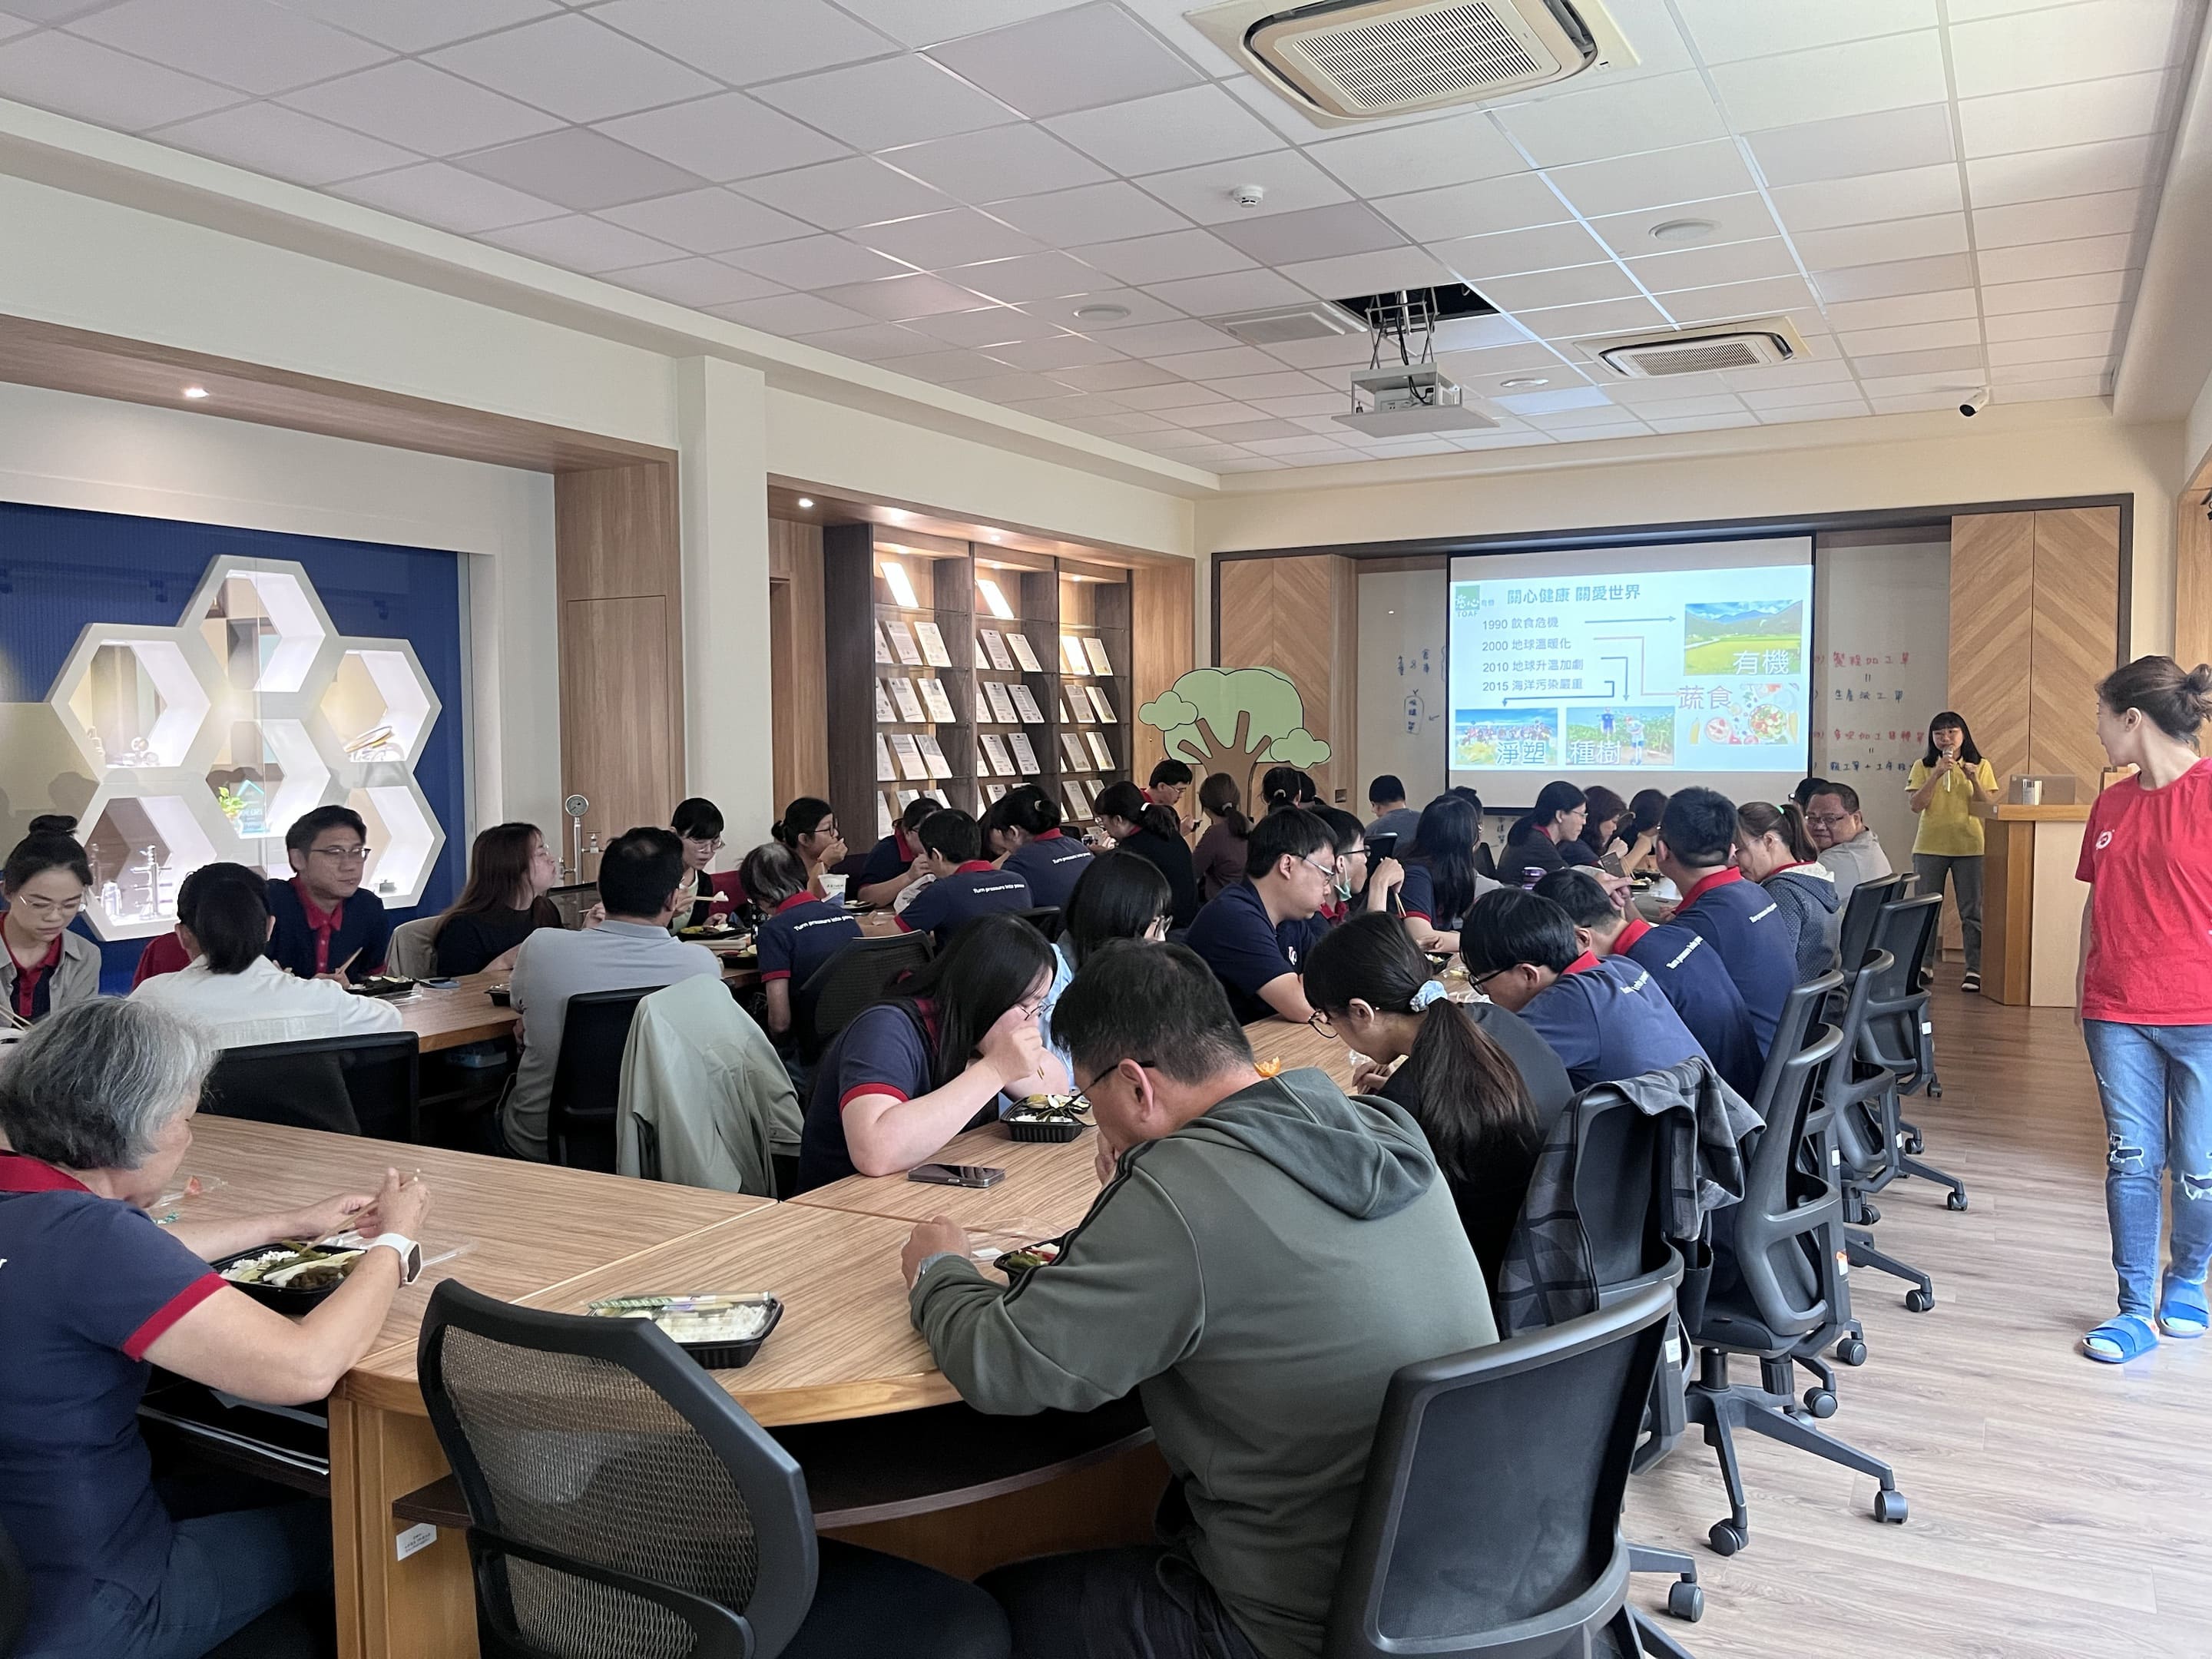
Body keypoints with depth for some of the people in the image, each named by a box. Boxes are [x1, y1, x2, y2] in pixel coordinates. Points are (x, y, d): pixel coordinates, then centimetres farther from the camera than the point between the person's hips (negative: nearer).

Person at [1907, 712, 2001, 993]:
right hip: (1929, 846, 1)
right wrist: (1937, 774, -16)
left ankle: (1975, 970, 6)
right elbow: (1916, 805, -8)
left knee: (1972, 912, 2)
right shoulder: (1923, 767, 4)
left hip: (1970, 847, 0)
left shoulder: (1981, 767, 5)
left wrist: (1974, 780, -17)